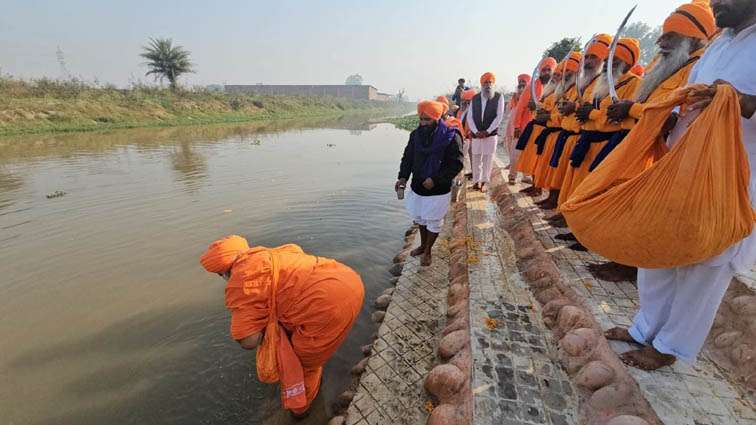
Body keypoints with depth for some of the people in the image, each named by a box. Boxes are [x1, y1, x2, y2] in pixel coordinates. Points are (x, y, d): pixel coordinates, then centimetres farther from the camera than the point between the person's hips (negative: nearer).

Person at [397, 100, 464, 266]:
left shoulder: (451, 136, -17)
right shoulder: (416, 134, -1)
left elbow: (456, 164, -17)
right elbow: (408, 157, 6)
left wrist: (435, 179, -25)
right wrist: (403, 177, -10)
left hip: (438, 190, -5)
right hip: (417, 187, 5)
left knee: (434, 221, 10)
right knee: (419, 217, 21)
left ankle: (427, 251, 30)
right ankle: (422, 245, 44)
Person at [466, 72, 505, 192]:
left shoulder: (499, 97, 0)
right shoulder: (475, 98, 7)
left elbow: (499, 116, -5)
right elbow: (470, 117, 3)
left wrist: (487, 131, -12)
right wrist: (476, 131, -9)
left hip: (491, 134, -2)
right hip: (476, 135, 2)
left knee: (488, 159, 0)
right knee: (476, 158, 6)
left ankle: (484, 182, 10)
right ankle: (476, 181, 17)